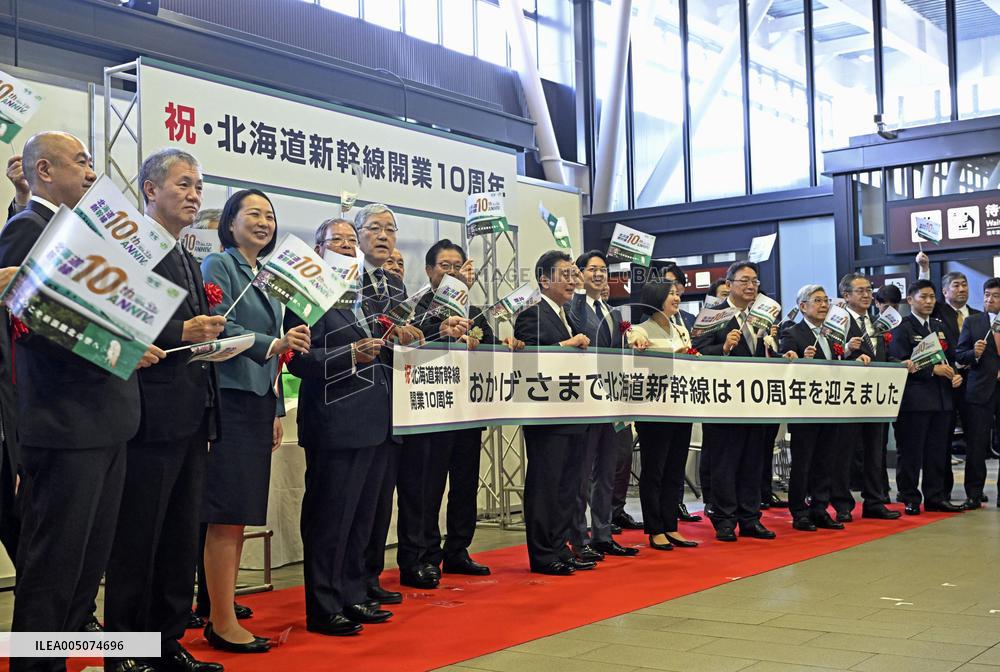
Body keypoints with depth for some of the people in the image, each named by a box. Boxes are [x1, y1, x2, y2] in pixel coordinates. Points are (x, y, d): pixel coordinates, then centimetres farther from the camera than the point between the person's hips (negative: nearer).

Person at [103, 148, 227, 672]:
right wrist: (181, 333, -22)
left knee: (181, 541, 14)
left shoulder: (188, 260, 20)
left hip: (191, 418, 9)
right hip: (152, 417, -9)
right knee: (137, 542, 0)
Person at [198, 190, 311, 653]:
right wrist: (272, 345, -31)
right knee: (227, 514, -7)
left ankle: (221, 614, 16)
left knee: (240, 515, 9)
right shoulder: (218, 266, -3)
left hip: (258, 403, 8)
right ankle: (223, 623, -1)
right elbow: (220, 327, -17)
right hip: (229, 400, -8)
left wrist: (276, 411, 19)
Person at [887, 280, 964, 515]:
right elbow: (900, 363, -14)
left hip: (940, 398, 7)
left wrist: (955, 374, 3)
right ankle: (910, 500, 5)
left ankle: (935, 497, 17)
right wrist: (932, 370, -17)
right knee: (911, 452, -2)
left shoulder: (939, 326, 18)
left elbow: (950, 357, 23)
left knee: (938, 451, 9)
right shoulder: (902, 328, -5)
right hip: (914, 399, -7)